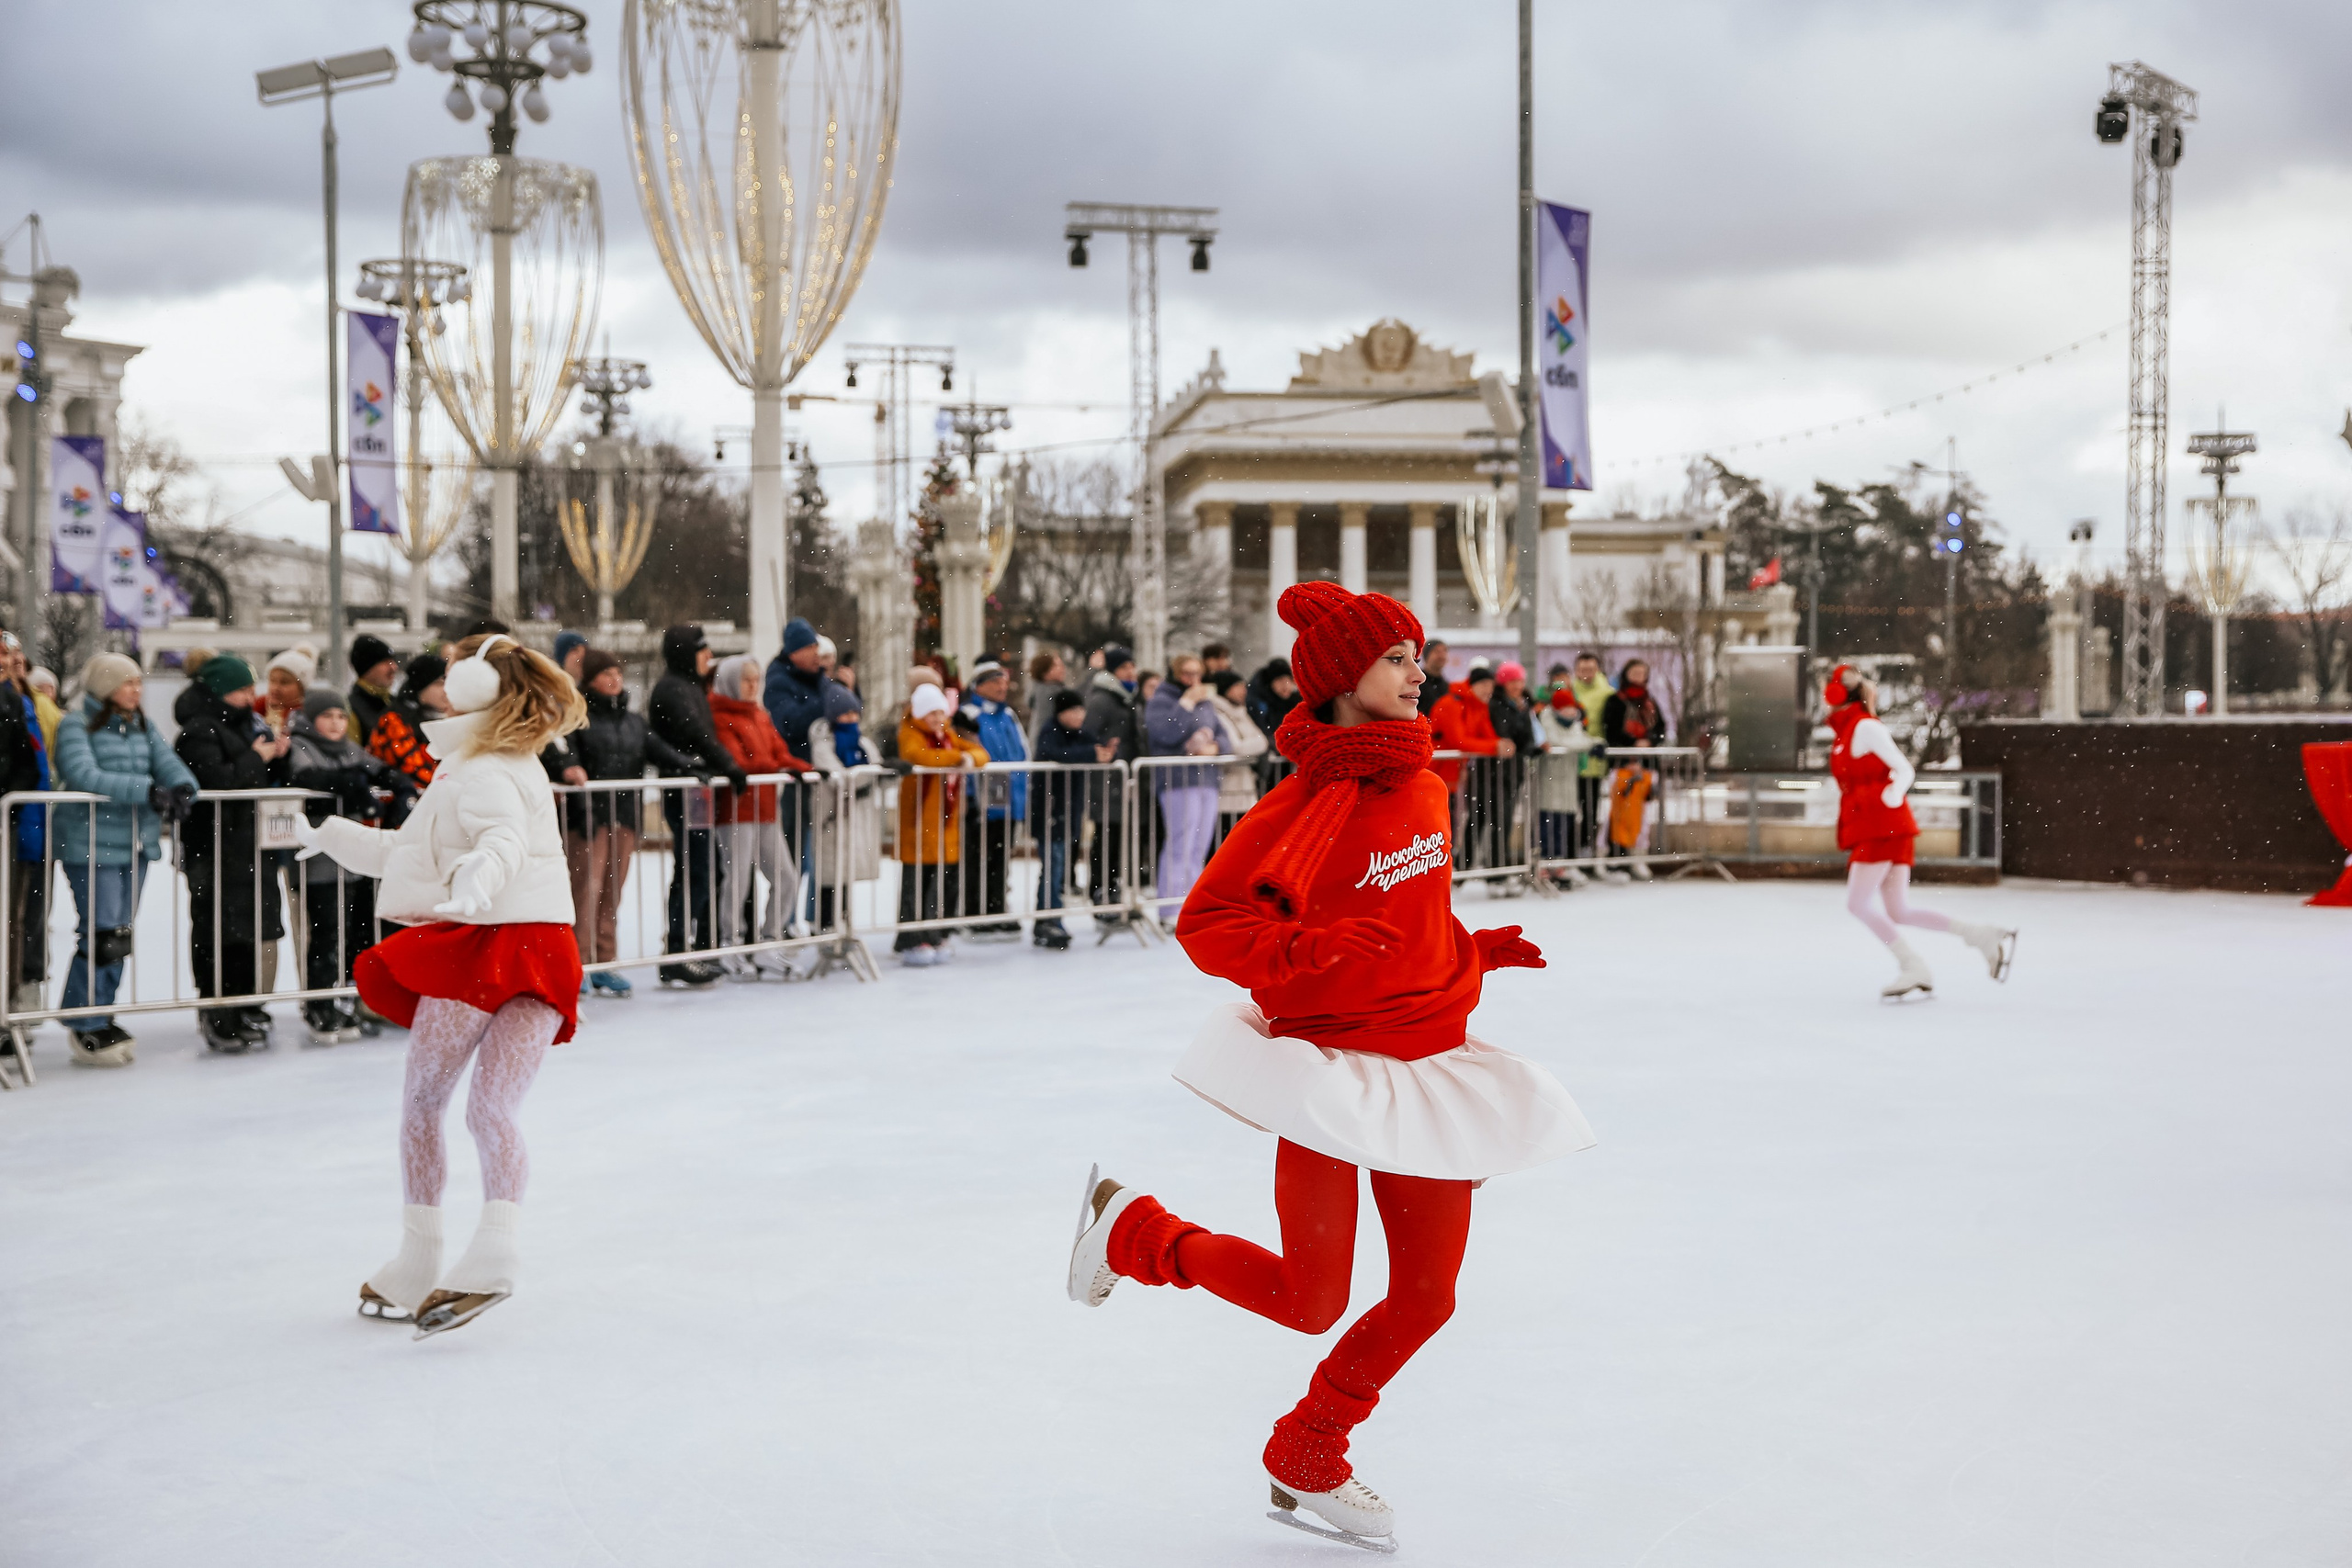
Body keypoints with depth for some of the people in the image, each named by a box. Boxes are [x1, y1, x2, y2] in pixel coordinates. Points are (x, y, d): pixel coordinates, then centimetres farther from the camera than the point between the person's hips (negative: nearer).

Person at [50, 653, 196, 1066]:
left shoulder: (143, 728, 13)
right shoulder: (76, 727, -7)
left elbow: (169, 763, 5)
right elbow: (84, 775, -21)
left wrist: (182, 788, -20)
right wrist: (147, 790, -30)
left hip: (137, 846, 7)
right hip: (91, 845, -7)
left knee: (121, 935, 11)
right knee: (102, 935, -9)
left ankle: (98, 1016, 23)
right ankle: (88, 1030, 1)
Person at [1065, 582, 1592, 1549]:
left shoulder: (1421, 785, 8)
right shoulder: (1310, 803, -16)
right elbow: (1205, 922, -17)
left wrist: (1479, 952, 9)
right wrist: (1305, 953, -29)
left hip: (1431, 1062, 7)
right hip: (1330, 1060, -7)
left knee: (1426, 1296, 6)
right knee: (1310, 1298, -5)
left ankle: (1306, 1462, 27)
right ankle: (1131, 1229, 21)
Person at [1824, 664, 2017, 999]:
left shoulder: (1865, 727, -8)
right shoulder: (1845, 731, 19)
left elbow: (1904, 770, -13)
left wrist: (1893, 796, -27)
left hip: (1883, 827, -9)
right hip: (1869, 830, 9)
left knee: (1857, 905, -8)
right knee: (1900, 912, 5)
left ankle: (1912, 967, -3)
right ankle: (1983, 936, 6)